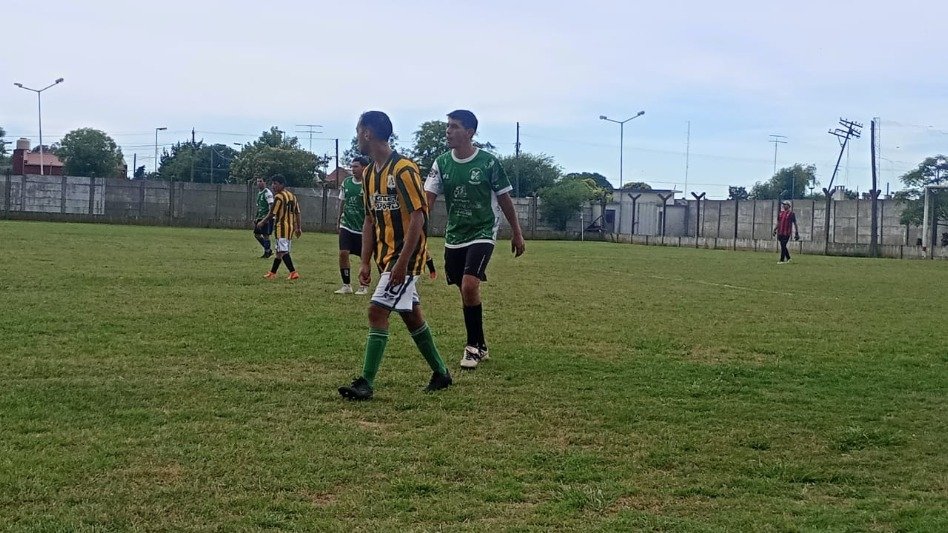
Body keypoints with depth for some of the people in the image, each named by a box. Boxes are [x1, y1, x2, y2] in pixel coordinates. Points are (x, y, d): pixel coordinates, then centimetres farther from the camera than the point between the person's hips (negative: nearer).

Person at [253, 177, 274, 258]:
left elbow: (271, 206, -19)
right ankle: (268, 250, 19)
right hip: (260, 218, 10)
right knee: (256, 234, 10)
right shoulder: (259, 193, 17)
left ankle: (267, 252, 4)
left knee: (265, 235, -7)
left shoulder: (267, 193, -12)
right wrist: (256, 218, 22)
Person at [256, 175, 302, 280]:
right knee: (279, 251, 16)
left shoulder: (278, 197, -11)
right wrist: (299, 228, 14)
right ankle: (272, 273, 24)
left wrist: (262, 223, 3)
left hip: (282, 227, -9)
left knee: (283, 251, -10)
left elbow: (272, 214, -10)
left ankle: (293, 272, -20)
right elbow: (297, 213, 12)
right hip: (291, 227, 9)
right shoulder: (292, 196, 13)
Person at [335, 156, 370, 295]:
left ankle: (364, 286, 21)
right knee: (343, 253, -8)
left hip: (363, 228, -3)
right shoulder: (346, 182, 5)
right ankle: (346, 285, 3)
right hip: (346, 225, 3)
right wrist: (339, 219, 17)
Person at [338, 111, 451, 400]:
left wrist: (403, 261, -23)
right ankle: (440, 373, 27)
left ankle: (366, 384, -10)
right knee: (411, 314, 14)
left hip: (406, 255, -9)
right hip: (385, 255, 9)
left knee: (377, 311, -14)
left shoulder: (404, 169, -17)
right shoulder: (369, 174, 10)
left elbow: (418, 216, -19)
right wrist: (365, 262, 8)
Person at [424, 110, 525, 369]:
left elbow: (504, 199, 0)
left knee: (469, 286, -20)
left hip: (482, 233, -5)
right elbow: (428, 198, -6)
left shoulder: (489, 162, -10)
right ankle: (479, 346, 26)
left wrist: (516, 233, 5)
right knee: (465, 291, 11)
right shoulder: (442, 163, -1)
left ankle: (474, 346, -4)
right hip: (454, 236, 5)